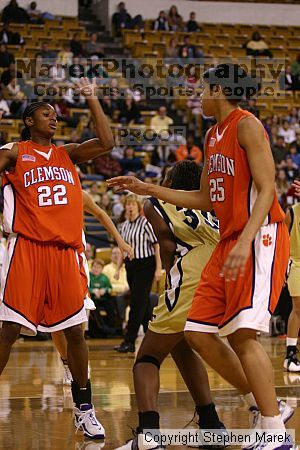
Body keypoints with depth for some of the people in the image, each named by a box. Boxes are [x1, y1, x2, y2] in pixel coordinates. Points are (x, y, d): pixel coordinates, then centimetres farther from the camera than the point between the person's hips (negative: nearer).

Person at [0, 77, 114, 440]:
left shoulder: (67, 154, 18)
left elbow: (106, 143, 8)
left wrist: (92, 99, 10)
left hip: (64, 251, 4)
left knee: (75, 330, 4)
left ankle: (84, 409, 14)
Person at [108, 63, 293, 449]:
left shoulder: (246, 125, -9)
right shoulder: (212, 136, 18)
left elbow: (266, 189, -17)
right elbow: (206, 200, 24)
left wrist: (245, 241, -28)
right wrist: (147, 189, 22)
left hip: (260, 236, -9)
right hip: (229, 240, 9)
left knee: (243, 333, -19)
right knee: (198, 333, 4)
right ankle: (262, 404, 14)